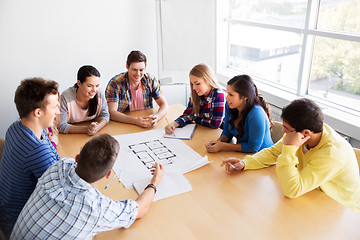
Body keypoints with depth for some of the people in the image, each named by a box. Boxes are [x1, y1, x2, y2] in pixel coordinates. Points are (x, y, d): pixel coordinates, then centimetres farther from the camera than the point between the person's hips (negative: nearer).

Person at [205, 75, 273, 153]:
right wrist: (219, 141, -14)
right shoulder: (229, 105, -6)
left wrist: (222, 146, -20)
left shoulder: (256, 114, -27)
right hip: (241, 154, 6)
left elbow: (253, 147, -21)